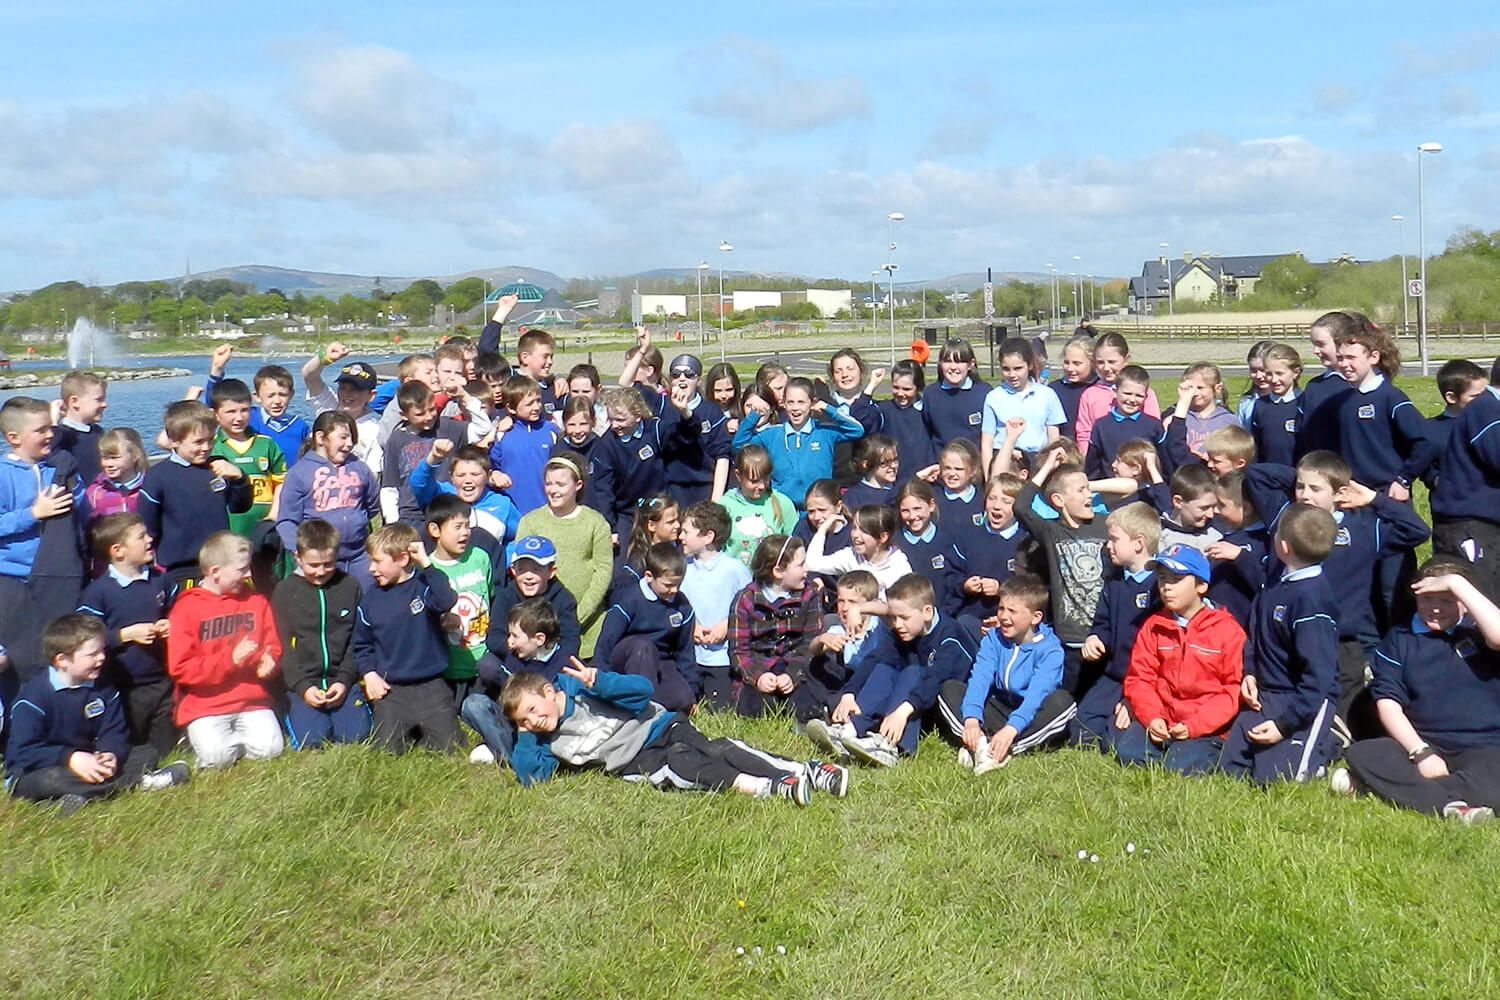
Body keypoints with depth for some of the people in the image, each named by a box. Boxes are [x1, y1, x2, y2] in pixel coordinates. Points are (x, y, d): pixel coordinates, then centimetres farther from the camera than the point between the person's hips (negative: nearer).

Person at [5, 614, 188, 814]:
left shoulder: (103, 689, 3)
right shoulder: (36, 694, -16)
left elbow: (115, 732, 0)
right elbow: (21, 752, -21)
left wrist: (110, 754, -23)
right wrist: (71, 758, -30)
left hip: (85, 762, 6)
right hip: (35, 773, -6)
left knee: (146, 754, -3)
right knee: (51, 780, -41)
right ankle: (138, 781, -31)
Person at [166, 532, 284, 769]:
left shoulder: (255, 600, 9)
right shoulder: (186, 609, -4)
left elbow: (273, 646, 15)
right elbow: (180, 669, -9)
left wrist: (268, 661, -9)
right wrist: (230, 659, -17)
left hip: (252, 700, 3)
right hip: (204, 705, -3)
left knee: (269, 748, -19)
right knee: (216, 757, -24)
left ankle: (235, 736, 11)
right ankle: (198, 736, 9)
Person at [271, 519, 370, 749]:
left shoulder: (350, 586, 5)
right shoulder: (285, 591, 1)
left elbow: (357, 641, 5)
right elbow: (282, 647, -1)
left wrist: (345, 680, -8)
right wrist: (303, 687, -13)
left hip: (341, 681, 1)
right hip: (302, 683, -1)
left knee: (356, 735, -16)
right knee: (311, 739, -19)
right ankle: (293, 713, 13)